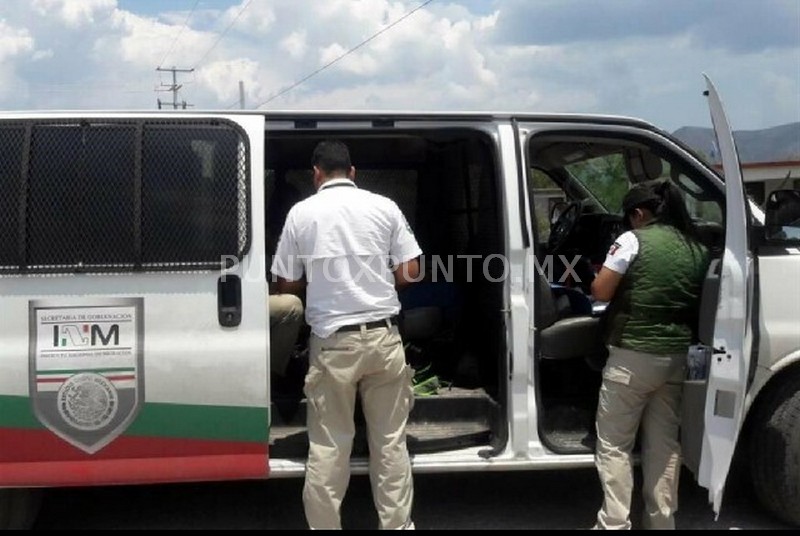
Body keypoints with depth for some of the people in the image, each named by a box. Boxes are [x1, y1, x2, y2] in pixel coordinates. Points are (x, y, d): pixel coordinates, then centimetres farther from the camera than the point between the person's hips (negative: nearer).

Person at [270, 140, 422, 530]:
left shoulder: (301, 213, 0)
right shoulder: (384, 207, 2)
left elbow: (286, 284, 4)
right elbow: (410, 273, 2)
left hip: (332, 341, -1)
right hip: (383, 336, 1)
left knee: (328, 445, 8)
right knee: (390, 439, 10)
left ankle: (324, 526, 16)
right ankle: (397, 525, 19)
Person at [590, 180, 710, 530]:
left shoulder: (634, 240, -9)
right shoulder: (697, 250, 8)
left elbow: (601, 293, -8)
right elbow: (697, 303, 13)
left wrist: (602, 277, 11)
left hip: (633, 357, -6)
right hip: (675, 357, 6)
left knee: (614, 445, 3)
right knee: (663, 443, 15)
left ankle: (614, 524, 3)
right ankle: (661, 522, 21)